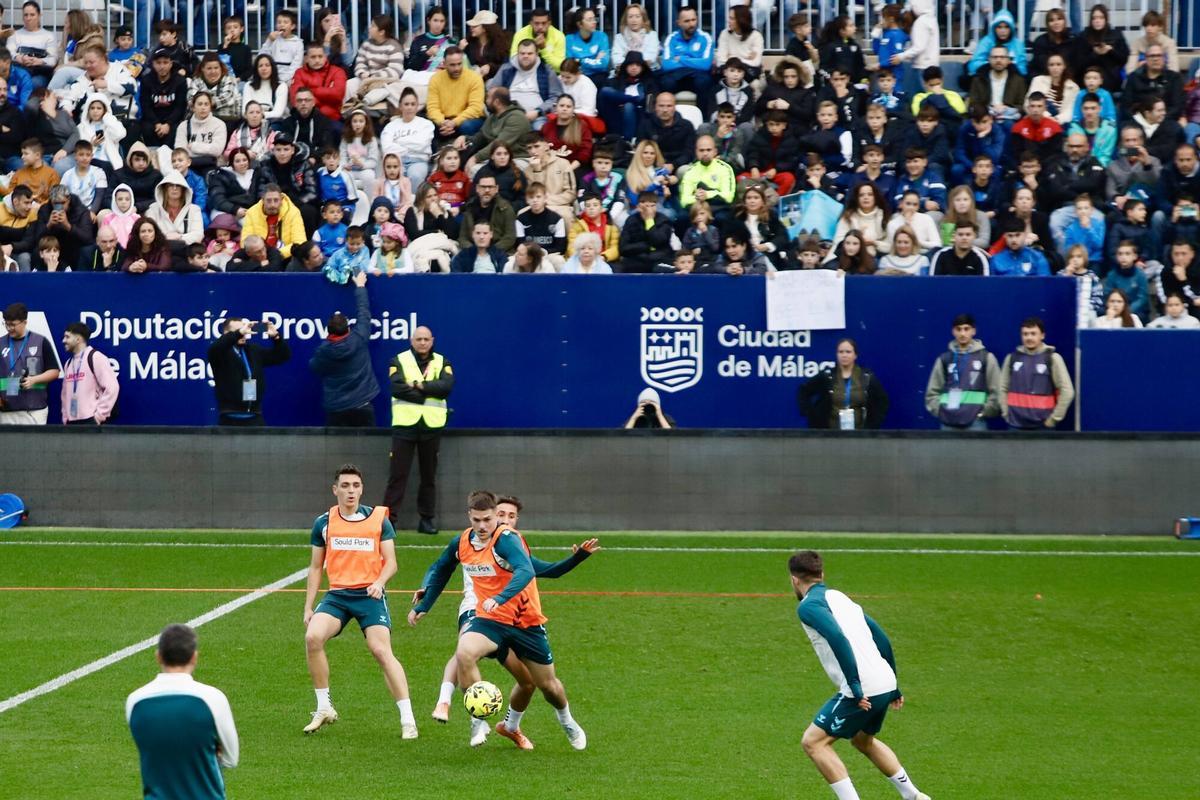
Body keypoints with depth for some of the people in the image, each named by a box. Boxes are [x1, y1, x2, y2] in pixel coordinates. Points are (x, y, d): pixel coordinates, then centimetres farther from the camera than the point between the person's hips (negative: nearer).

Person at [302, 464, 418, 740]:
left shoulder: (379, 519, 2)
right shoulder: (323, 523, 8)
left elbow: (390, 562, 2)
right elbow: (315, 567, 14)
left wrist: (380, 582, -20)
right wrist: (308, 608, 10)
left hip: (370, 595, -2)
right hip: (337, 595, 2)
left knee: (382, 651, -16)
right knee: (312, 637, -21)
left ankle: (408, 720, -11)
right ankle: (324, 709, -6)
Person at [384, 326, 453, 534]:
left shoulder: (442, 362, 11)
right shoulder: (399, 361, 5)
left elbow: (446, 387, -8)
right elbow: (397, 388, -12)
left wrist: (419, 385, -15)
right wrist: (430, 393, -12)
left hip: (431, 425, 2)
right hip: (405, 424, -2)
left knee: (429, 475, 8)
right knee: (398, 473, -5)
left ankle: (427, 518, 15)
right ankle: (388, 517, -4)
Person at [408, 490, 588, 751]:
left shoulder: (507, 539, -22)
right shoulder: (462, 542, -3)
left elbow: (526, 571, -40)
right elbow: (439, 570, 17)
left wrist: (499, 598, -54)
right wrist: (422, 606, 17)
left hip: (526, 621, -3)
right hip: (489, 620, 3)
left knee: (548, 685, 11)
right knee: (464, 653, -29)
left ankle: (566, 720, 45)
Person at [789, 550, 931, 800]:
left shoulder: (808, 605, -5)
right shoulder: (839, 597, 21)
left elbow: (837, 638, -22)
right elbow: (881, 638, 21)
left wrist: (855, 686, -22)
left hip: (863, 690, -9)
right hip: (885, 684, 9)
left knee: (813, 741, -1)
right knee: (862, 740, 31)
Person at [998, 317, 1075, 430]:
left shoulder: (1053, 358, -4)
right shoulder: (1012, 358, 6)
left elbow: (1067, 391, -6)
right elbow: (1003, 388, 13)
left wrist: (1054, 418, -7)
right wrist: (1006, 413, 3)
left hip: (1042, 425, -3)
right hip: (1016, 424, 3)